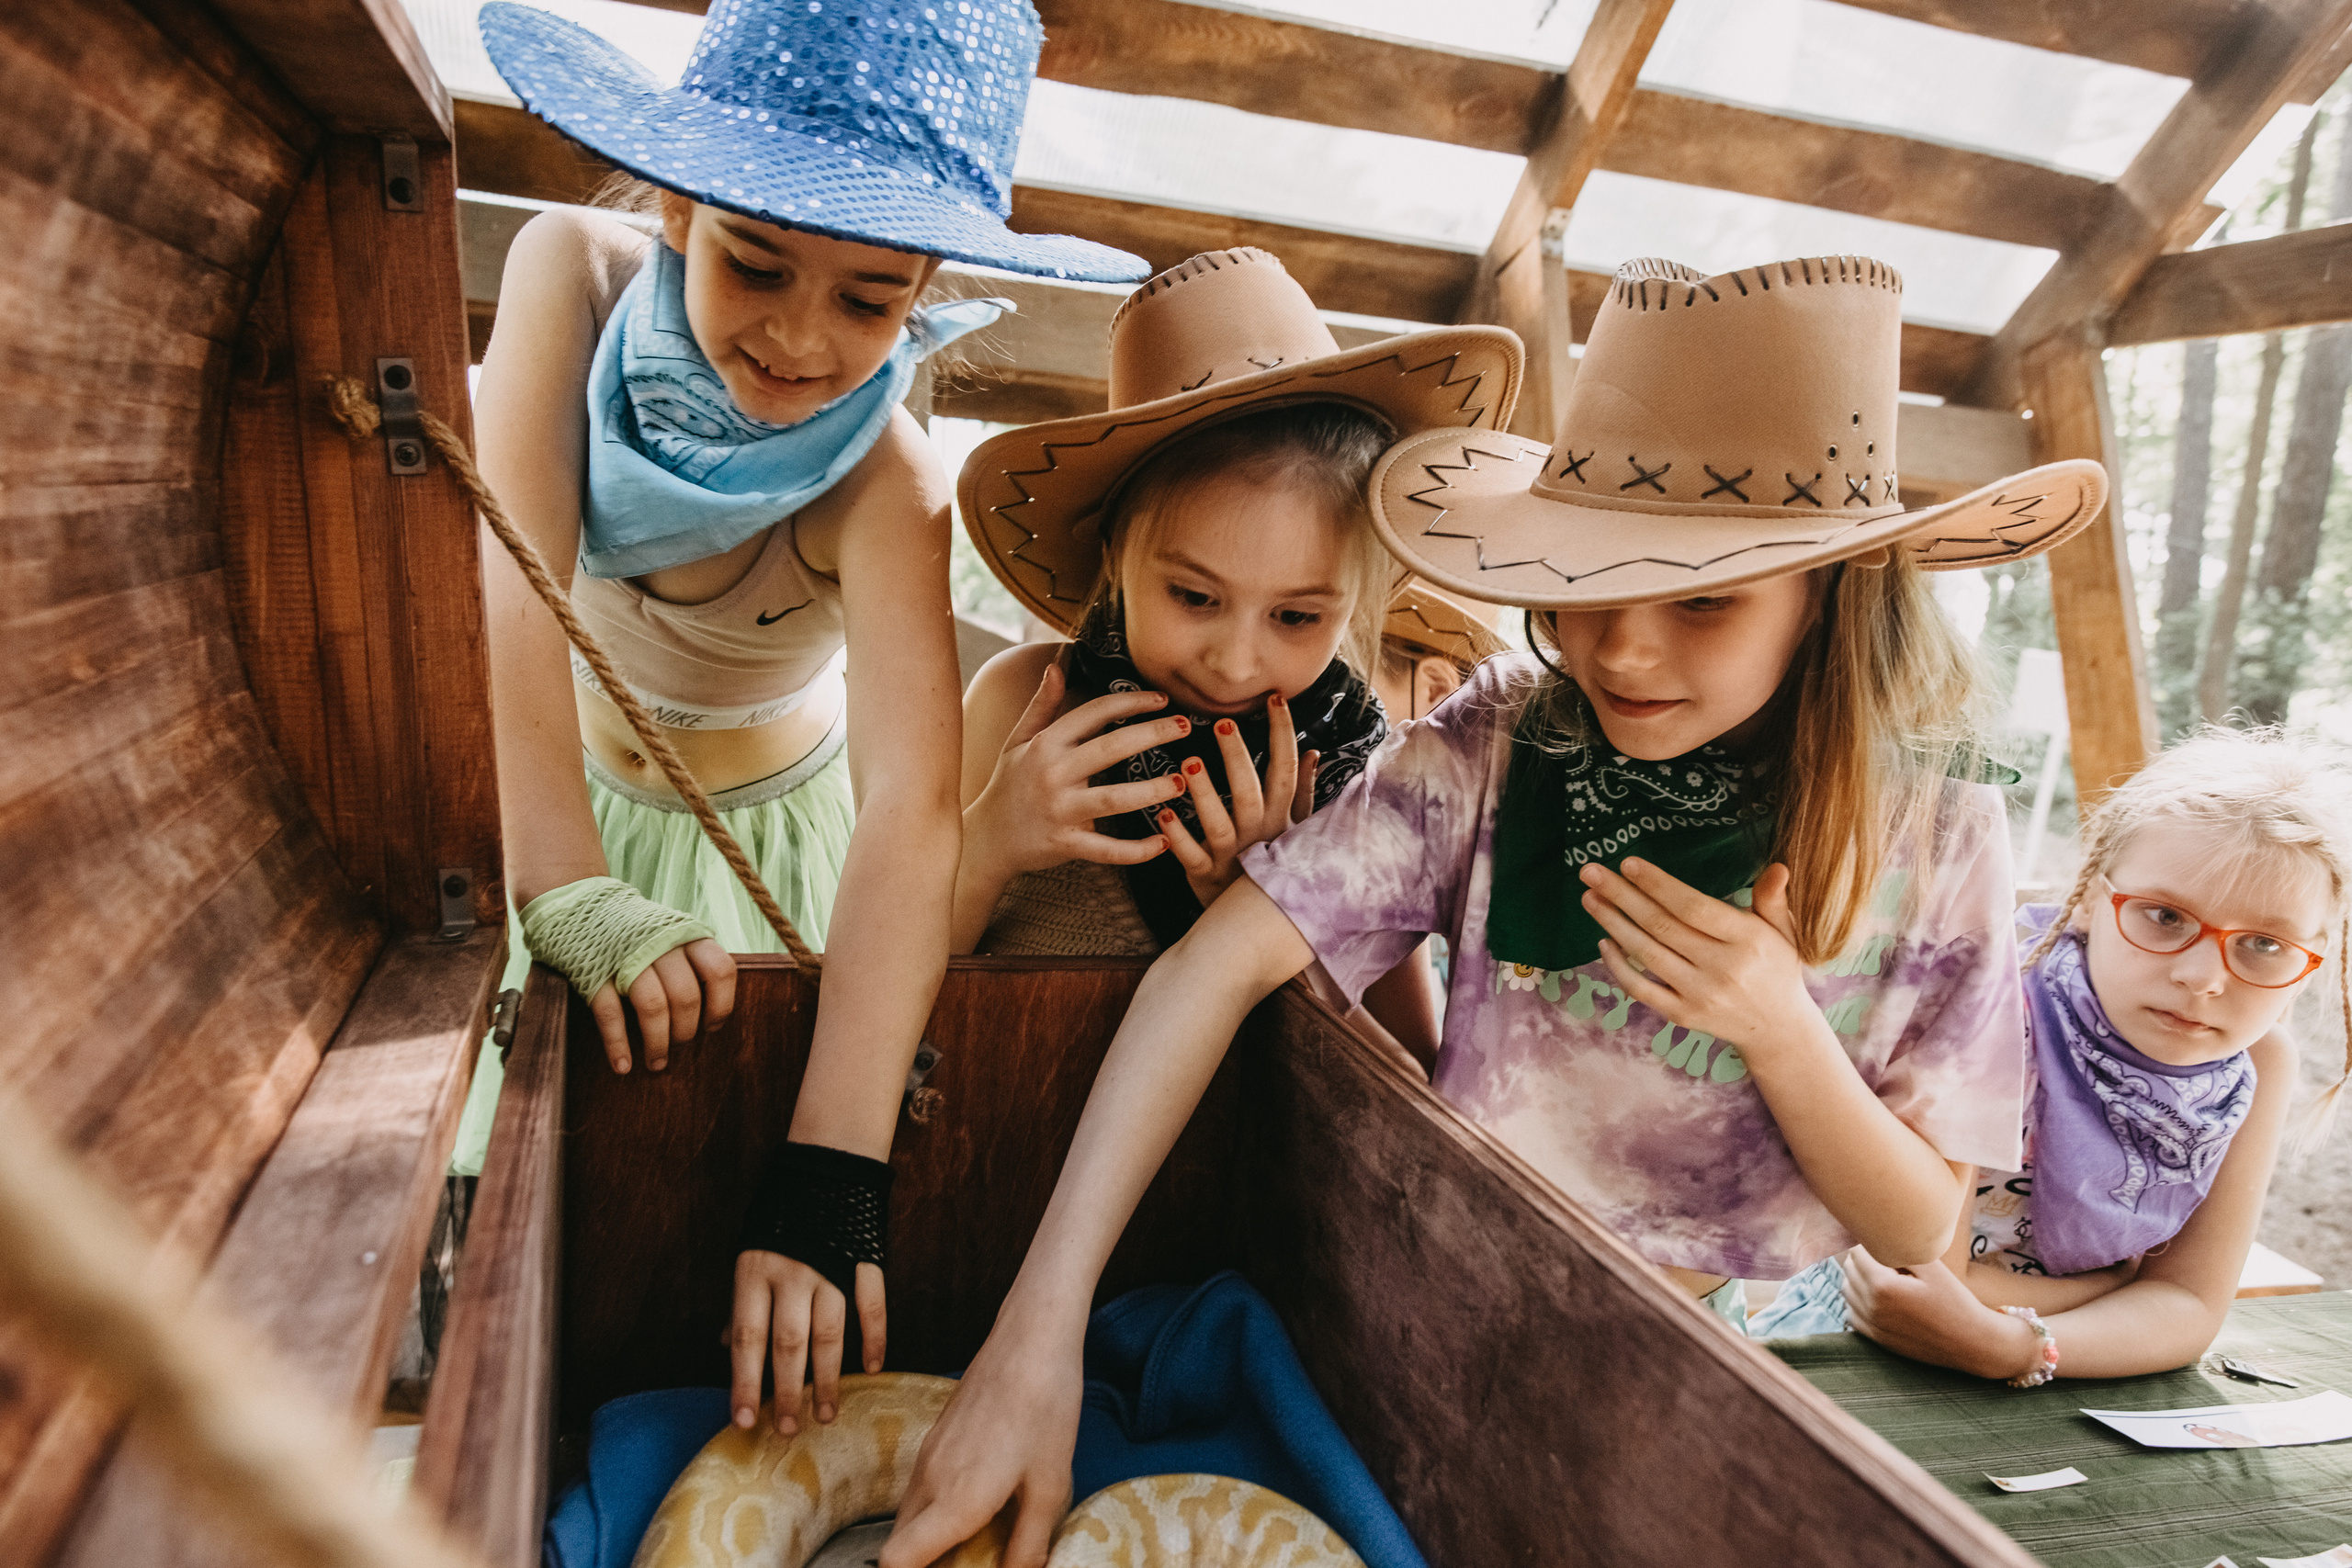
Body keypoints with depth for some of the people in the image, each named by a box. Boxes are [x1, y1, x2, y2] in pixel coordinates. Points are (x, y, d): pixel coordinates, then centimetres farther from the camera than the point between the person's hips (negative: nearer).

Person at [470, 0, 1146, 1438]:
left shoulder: (890, 482, -33)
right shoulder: (576, 271, -26)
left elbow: (918, 806, -44)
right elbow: (512, 576, -35)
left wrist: (829, 1177, -53)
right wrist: (567, 891, -48)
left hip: (767, 827, -2)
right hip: (572, 787, 3)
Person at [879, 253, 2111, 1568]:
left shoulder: (1936, 838, -12)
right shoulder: (1499, 746, -15)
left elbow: (1919, 1230, -4)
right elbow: (1218, 965, -23)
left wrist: (1782, 1031, -25)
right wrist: (1039, 1334, -31)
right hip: (1446, 1322, 0)